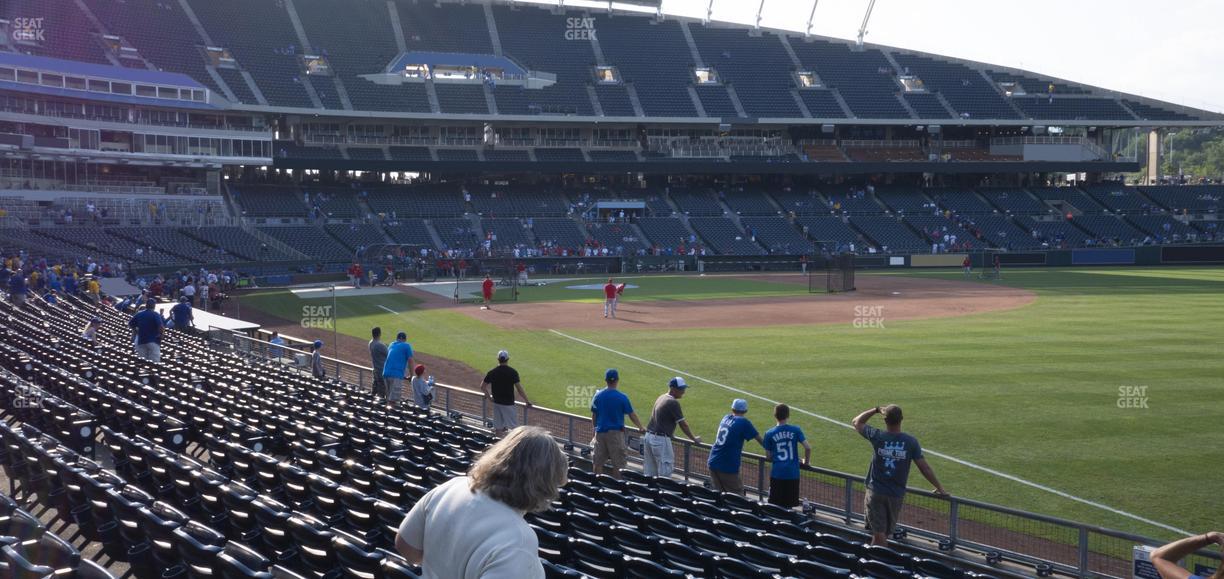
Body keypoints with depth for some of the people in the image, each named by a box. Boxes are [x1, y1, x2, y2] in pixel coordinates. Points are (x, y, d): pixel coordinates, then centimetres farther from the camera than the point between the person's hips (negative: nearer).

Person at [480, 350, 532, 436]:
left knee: (498, 428, 11)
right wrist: (527, 401, -4)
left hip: (496, 402, 4)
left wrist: (488, 395, 21)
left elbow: (482, 387, 5)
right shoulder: (512, 372, -12)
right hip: (508, 403, -4)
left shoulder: (492, 372, 0)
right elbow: (519, 389, -12)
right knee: (514, 426, 1)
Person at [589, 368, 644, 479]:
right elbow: (632, 415, -2)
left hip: (600, 432, 4)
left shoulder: (597, 396, 1)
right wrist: (641, 428, 12)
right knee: (617, 464, 3)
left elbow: (593, 417, 6)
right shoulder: (622, 397, -9)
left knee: (597, 463, 10)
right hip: (616, 433, -3)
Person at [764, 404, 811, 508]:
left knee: (775, 507, 7)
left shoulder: (769, 434, -1)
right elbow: (808, 447, -7)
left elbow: (769, 457, 2)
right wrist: (806, 462, 10)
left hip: (776, 473, 0)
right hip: (792, 473, 0)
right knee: (789, 507, 10)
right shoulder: (796, 430, -1)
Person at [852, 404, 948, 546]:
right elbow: (925, 468, -5)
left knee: (879, 533, -1)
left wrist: (876, 410, 11)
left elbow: (857, 422, 7)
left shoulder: (877, 436, -10)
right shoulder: (911, 442, -8)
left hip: (875, 492, -2)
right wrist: (939, 488, 5)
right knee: (886, 533, 16)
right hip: (897, 495, 2)